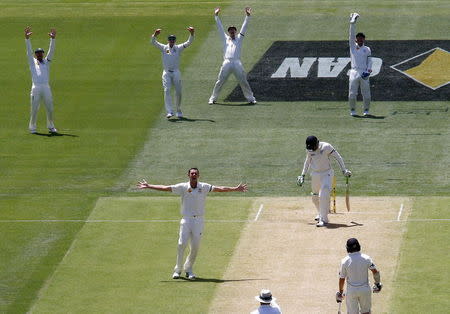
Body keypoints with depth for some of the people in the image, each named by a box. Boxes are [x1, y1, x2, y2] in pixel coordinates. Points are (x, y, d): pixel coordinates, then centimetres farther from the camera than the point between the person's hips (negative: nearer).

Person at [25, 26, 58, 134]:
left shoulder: (46, 62, 17)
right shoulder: (32, 62, 13)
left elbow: (51, 50, 7)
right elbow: (29, 51, 2)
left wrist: (53, 38, -6)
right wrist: (27, 38, -10)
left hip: (46, 87, 2)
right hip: (36, 88, -2)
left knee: (50, 109, 4)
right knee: (34, 109, 0)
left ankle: (51, 127, 17)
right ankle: (32, 127, 10)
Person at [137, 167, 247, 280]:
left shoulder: (204, 187, 3)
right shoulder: (183, 187, 0)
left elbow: (219, 189, 0)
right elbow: (165, 188, -1)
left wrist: (235, 189, -6)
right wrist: (148, 186, -5)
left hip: (198, 220, 1)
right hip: (186, 220, -1)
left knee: (195, 247, -1)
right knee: (182, 244, -10)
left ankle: (188, 269, 17)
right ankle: (177, 269, 4)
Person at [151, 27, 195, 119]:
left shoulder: (178, 48, 8)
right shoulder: (163, 48, 6)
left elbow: (189, 42, -2)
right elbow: (153, 42, -7)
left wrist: (192, 33, -21)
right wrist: (155, 35, -29)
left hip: (176, 72, 1)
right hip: (166, 72, -1)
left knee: (178, 92, 3)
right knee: (167, 91, -14)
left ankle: (179, 111, 20)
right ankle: (169, 112, -21)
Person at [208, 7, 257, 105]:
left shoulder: (239, 39, 19)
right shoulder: (225, 39, 19)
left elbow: (244, 27, 15)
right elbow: (220, 28, 17)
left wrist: (247, 16, 7)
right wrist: (216, 16, 12)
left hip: (237, 63, 0)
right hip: (227, 63, 0)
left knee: (244, 82, 0)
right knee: (219, 82, 0)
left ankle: (251, 98, 6)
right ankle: (213, 98, 7)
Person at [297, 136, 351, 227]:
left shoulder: (326, 147, -19)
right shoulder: (309, 150, -3)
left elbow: (337, 157, -13)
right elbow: (307, 161, 15)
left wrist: (344, 170, -14)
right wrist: (303, 175, 15)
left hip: (327, 174, -6)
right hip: (315, 174, 6)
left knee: (324, 195, -18)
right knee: (315, 196, 15)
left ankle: (324, 219, -15)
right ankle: (321, 213, 41)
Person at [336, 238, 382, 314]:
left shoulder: (345, 261, -10)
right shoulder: (366, 258, -9)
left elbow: (342, 279, -3)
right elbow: (375, 272, -10)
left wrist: (340, 291, 10)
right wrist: (377, 283, 7)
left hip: (351, 291, -1)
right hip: (365, 289, 1)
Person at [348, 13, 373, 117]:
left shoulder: (367, 49, 12)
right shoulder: (353, 46, 9)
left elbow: (370, 61, 11)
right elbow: (351, 36, -1)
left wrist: (368, 69, -7)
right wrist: (352, 24, -10)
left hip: (364, 73, 1)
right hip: (354, 72, 0)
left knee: (366, 93, 0)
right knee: (352, 93, -2)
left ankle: (366, 110, 13)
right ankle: (352, 110, 11)